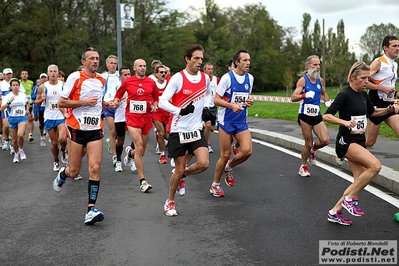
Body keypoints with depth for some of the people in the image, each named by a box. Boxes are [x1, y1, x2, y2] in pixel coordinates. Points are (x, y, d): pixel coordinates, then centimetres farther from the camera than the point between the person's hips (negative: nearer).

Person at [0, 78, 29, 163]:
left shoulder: (23, 95, 1)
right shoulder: (7, 96, -5)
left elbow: (27, 102, 24)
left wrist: (27, 110, 8)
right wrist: (9, 102, -25)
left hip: (22, 117, 0)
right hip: (12, 118, 1)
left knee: (20, 135, -25)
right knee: (14, 139, 9)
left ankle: (21, 150, 1)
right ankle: (16, 154, 32)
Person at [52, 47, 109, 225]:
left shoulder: (102, 80, 11)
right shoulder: (75, 77, -7)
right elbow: (61, 103, -8)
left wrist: (103, 104, 8)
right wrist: (85, 102, -17)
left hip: (95, 129, 4)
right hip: (77, 128, -3)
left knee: (95, 168, -10)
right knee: (74, 171, 5)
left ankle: (91, 210, -8)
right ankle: (62, 174, 42)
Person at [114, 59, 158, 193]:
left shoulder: (151, 82, 6)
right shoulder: (127, 82, 1)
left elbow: (156, 98, 18)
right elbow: (118, 95, 13)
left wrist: (154, 106, -2)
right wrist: (116, 100, -9)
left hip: (147, 117, 3)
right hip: (132, 117, -3)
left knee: (142, 150, 12)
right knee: (139, 148, -15)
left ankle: (130, 152, 50)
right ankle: (142, 181, -8)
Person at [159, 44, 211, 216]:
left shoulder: (205, 78, 4)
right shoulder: (177, 78, -12)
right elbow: (162, 102, -15)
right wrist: (180, 110, -28)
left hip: (197, 129, 4)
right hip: (178, 130, -4)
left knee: (204, 164, -14)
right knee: (179, 169, 2)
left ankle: (182, 175, 20)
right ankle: (170, 202, 26)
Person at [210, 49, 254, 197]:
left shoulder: (250, 78, 7)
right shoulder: (227, 77, -11)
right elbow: (216, 100, -11)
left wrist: (249, 102, -3)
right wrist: (232, 105, -26)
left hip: (241, 122, 5)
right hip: (226, 122, -5)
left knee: (247, 150, -12)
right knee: (225, 155, 0)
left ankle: (229, 168, 19)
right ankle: (215, 185, 21)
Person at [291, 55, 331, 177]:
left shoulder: (320, 80, 9)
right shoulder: (303, 80, -7)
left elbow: (324, 93, 29)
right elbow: (293, 98, -16)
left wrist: (327, 102, 9)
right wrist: (305, 95, -31)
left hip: (317, 115, 5)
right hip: (305, 116, -5)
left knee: (325, 140, -10)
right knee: (308, 143, -1)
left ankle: (312, 150, 24)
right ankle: (303, 167, 23)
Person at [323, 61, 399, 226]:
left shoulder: (363, 95, 9)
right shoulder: (345, 94, -14)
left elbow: (372, 112, 27)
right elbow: (326, 116, -20)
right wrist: (345, 122, -36)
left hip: (359, 141, 9)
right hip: (346, 141, -9)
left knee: (360, 181, 6)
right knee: (375, 165, -25)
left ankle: (335, 212, 15)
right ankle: (350, 198, -9)